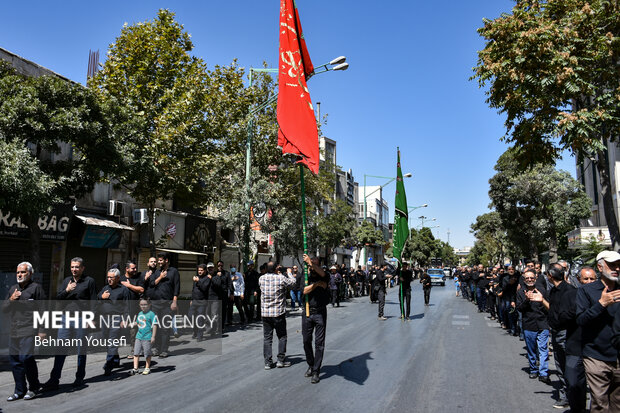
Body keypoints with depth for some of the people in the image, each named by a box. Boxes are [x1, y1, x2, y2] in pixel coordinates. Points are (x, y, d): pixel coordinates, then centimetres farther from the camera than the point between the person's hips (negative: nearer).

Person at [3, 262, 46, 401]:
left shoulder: (36, 287, -2)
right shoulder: (13, 289, 18)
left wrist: (42, 330, -9)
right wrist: (11, 299, -2)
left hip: (29, 331, -7)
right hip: (14, 331, 7)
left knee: (26, 358, -12)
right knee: (14, 360, 7)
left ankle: (34, 387, 6)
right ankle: (20, 391, 19)